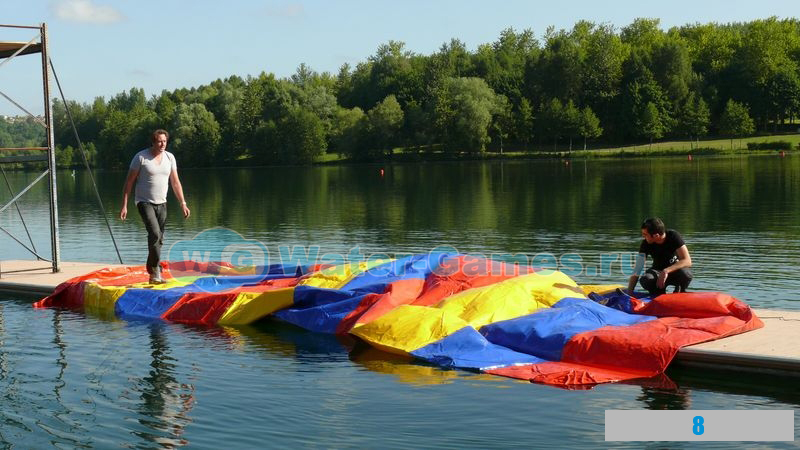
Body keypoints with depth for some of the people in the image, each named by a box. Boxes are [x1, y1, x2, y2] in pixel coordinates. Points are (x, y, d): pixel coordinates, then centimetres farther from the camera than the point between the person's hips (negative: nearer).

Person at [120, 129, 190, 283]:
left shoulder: (170, 157, 5)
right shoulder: (141, 157, -8)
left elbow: (175, 182, 13)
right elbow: (129, 182, -5)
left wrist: (183, 203, 7)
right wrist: (124, 205, -9)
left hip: (161, 204, 5)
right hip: (144, 203, -5)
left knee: (159, 239, 6)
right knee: (154, 233, -23)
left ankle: (153, 274, 17)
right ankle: (155, 270, -16)